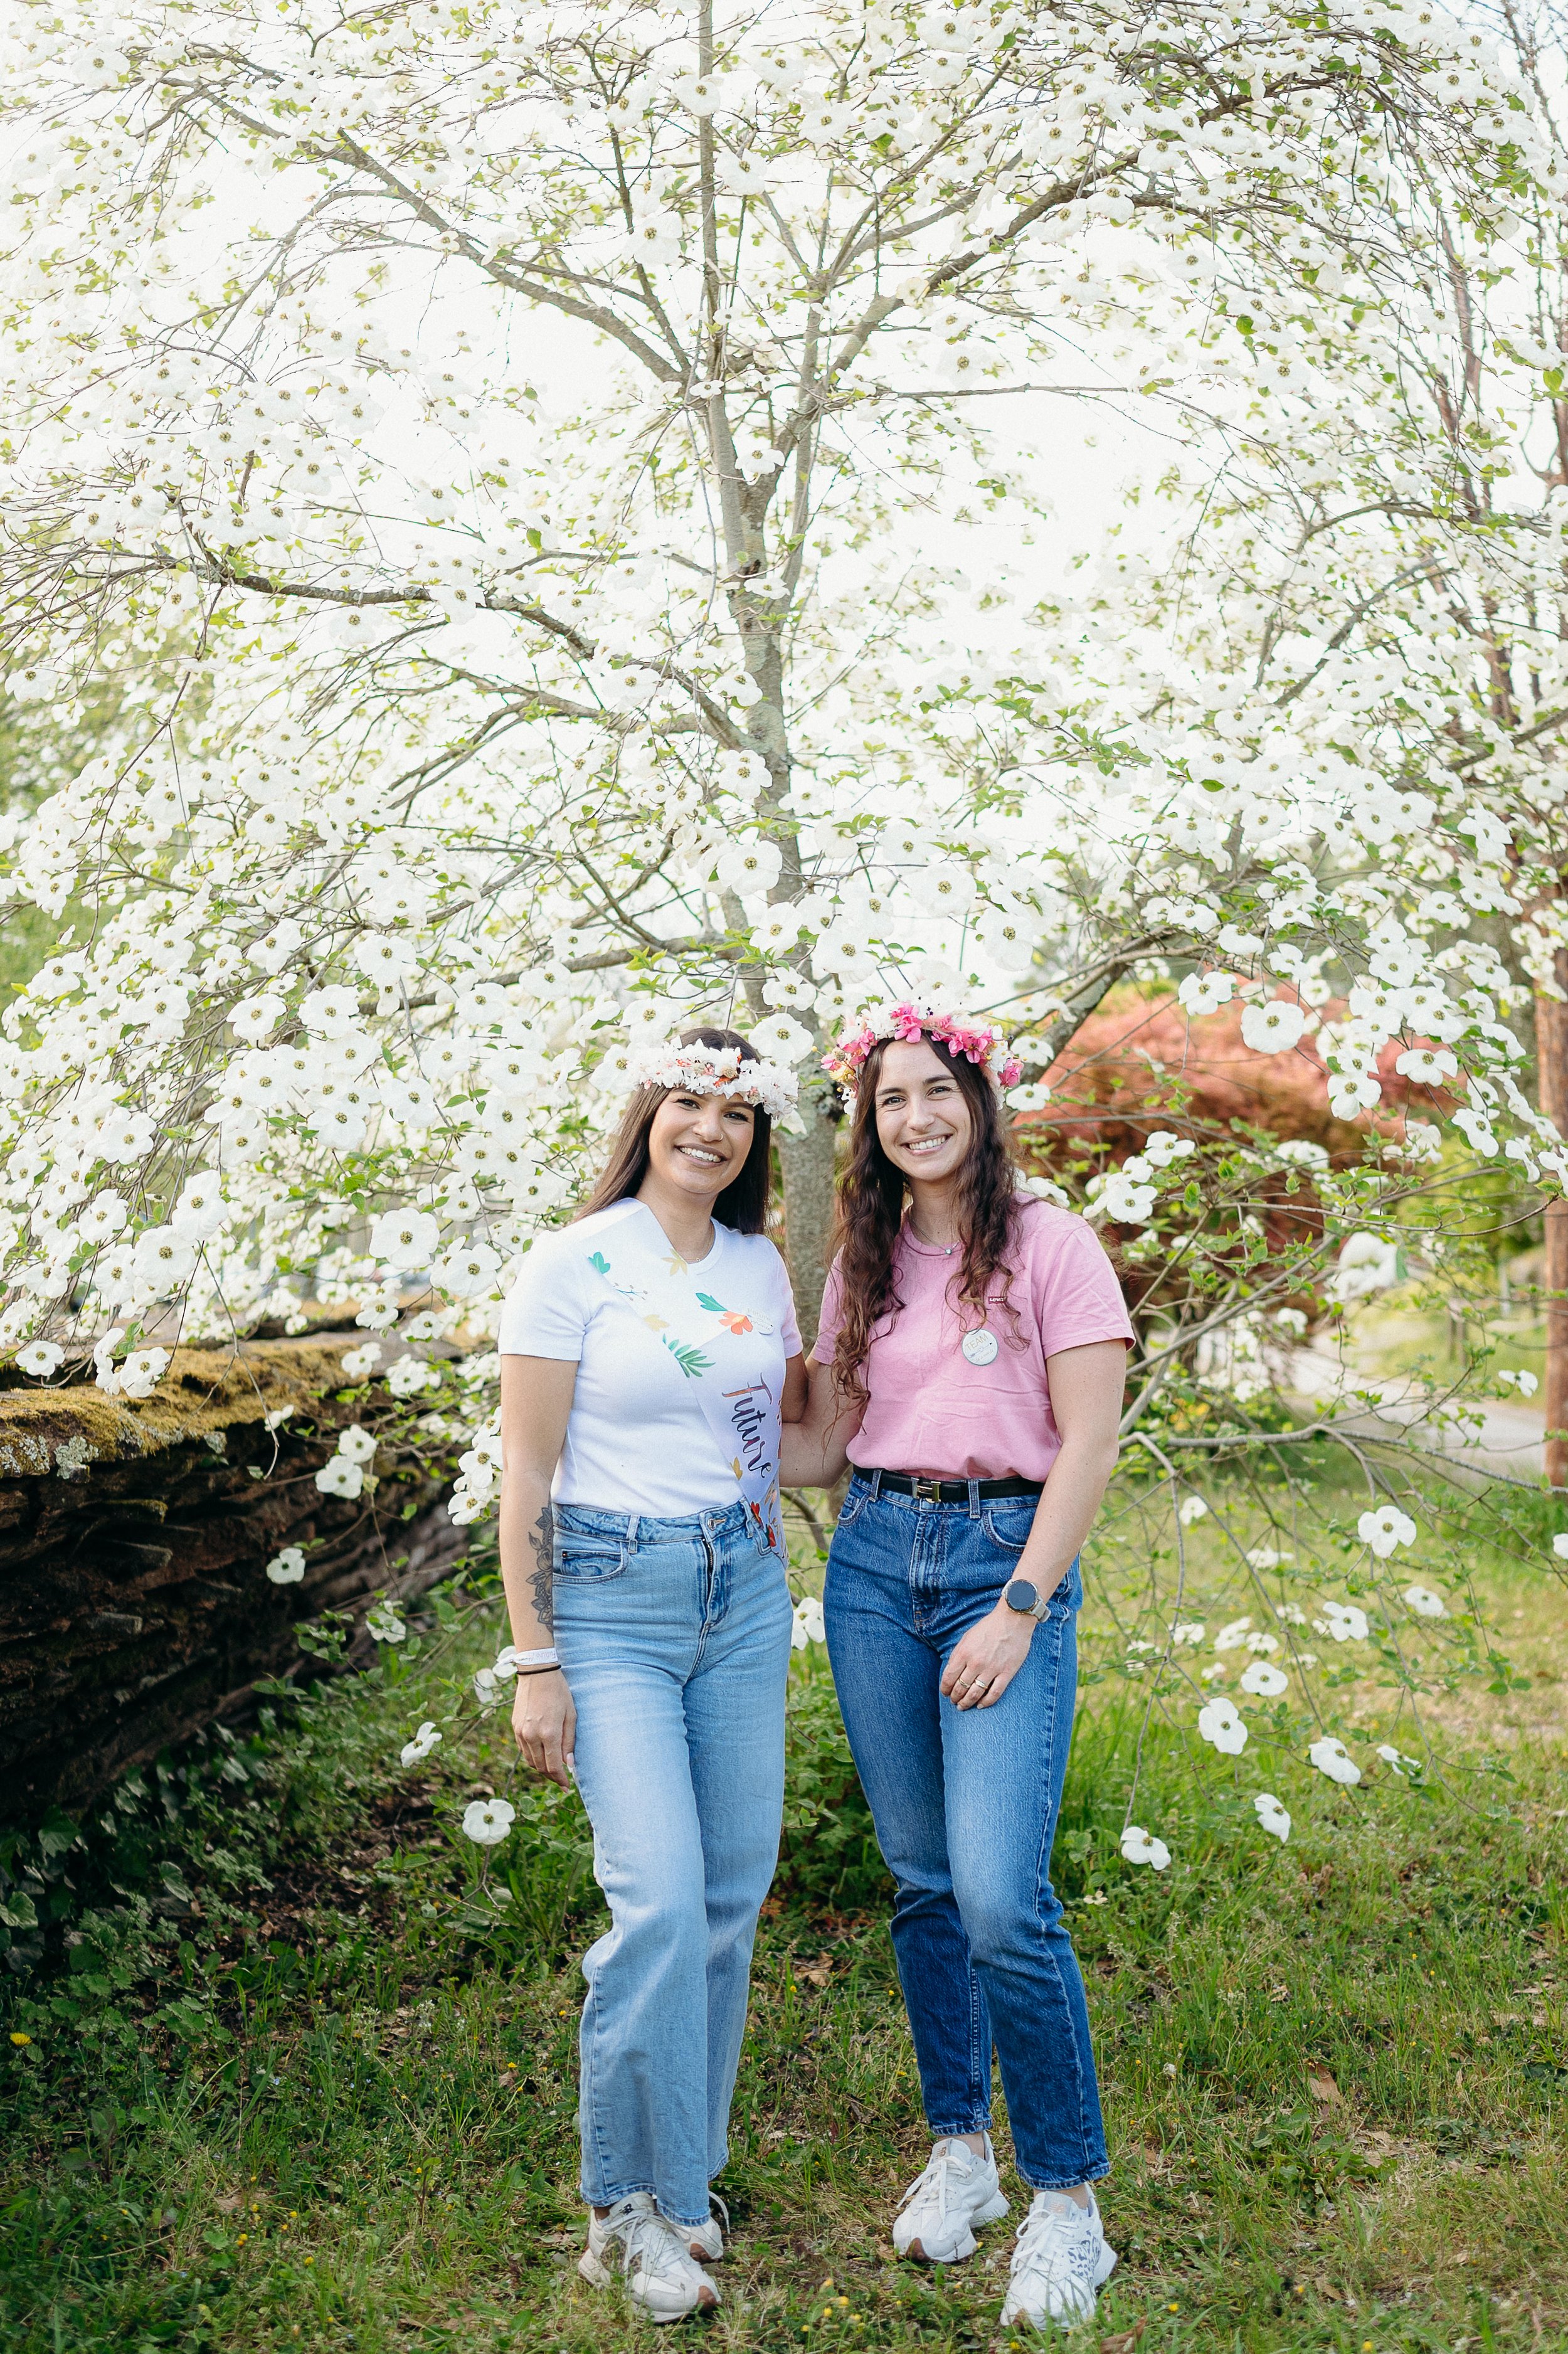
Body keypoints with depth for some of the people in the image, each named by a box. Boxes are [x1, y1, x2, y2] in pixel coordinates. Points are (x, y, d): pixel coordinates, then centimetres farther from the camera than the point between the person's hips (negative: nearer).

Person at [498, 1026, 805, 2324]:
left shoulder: (761, 1267, 8)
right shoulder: (577, 1263, -7)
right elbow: (526, 1476, -8)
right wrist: (535, 1664, -10)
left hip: (745, 1594, 5)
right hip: (611, 1598, -5)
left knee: (732, 1900, 7)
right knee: (662, 1900, -13)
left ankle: (682, 2179, 26)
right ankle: (634, 2204, 7)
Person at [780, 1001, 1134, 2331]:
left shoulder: (1051, 1246, -3)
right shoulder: (864, 1267, 12)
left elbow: (1088, 1447, -7)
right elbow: (827, 1446, 14)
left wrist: (1019, 1610, -13)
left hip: (1009, 1559, -5)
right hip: (875, 1560, 5)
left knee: (1000, 1900, -12)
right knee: (922, 1881, 11)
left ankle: (1068, 2199, 5)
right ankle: (959, 2153, 27)